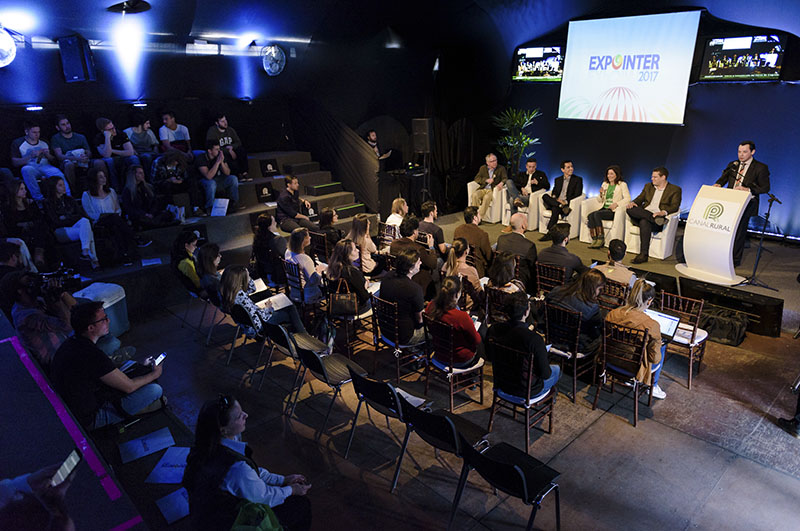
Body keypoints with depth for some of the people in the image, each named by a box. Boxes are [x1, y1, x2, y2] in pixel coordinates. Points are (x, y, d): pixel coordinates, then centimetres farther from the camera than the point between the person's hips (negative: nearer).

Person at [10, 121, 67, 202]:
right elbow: (15, 162, 2)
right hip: (31, 167, -1)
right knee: (26, 169, -39)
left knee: (58, 174, -34)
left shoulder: (44, 143, 23)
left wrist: (47, 155, -1)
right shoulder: (17, 143, 13)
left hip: (45, 166, 1)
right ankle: (38, 198, -39)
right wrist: (31, 156, -11)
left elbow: (54, 160, 22)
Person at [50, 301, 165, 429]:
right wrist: (155, 374, -1)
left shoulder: (70, 343, -2)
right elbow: (129, 386, -19)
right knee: (155, 390, -14)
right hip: (89, 420, -9)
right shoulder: (92, 355, -31)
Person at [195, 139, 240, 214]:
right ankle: (209, 207, -23)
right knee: (211, 183, -38)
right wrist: (217, 162, -35)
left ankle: (234, 203, -4)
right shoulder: (201, 159, -23)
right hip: (205, 180, -5)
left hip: (217, 178, 5)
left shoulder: (220, 155, -9)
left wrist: (222, 162, -27)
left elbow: (227, 173, -9)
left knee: (233, 178, -15)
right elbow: (209, 176, -35)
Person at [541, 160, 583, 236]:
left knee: (555, 209, -38)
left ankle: (549, 233, -37)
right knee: (545, 196, -27)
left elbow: (577, 195, -2)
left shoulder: (578, 180, 8)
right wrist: (554, 197, -9)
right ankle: (561, 206, -39)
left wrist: (566, 201, -18)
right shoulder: (558, 180, 22)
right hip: (556, 202, 4)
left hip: (568, 204, -4)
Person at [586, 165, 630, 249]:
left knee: (597, 214, -31)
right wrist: (601, 194, -1)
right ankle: (594, 240, -28)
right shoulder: (605, 184, 20)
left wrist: (616, 204, -22)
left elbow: (627, 198, -9)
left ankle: (601, 239, -24)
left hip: (613, 210, -5)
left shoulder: (622, 185, 3)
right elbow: (599, 201, 20)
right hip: (604, 208, 5)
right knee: (590, 216, -25)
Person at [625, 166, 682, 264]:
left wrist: (663, 212, -27)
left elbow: (675, 206, -5)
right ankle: (655, 218, -34)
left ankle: (644, 254, -40)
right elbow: (640, 198, 18)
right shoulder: (648, 186, 26)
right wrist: (633, 202, -8)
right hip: (643, 214, 5)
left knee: (644, 222, -39)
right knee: (630, 209, -28)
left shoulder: (675, 190, 9)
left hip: (659, 216, -4)